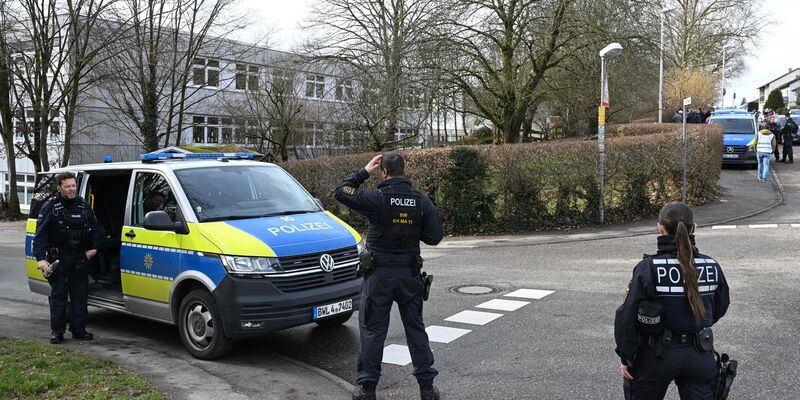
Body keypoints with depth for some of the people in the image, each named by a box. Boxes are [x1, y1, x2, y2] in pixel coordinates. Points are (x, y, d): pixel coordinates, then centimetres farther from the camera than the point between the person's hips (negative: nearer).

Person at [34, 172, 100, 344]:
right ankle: (57, 331, 8)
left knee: (80, 295, 7)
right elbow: (40, 234, -8)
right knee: (58, 296, 0)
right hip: (58, 258, -4)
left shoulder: (84, 206, 8)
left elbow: (94, 228, 19)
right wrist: (41, 258, -17)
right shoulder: (50, 207, -5)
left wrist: (94, 247, 7)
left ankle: (79, 329, 15)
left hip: (80, 258, 4)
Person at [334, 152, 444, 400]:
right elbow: (434, 237, -4)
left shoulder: (377, 198, -14)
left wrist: (365, 171, 1)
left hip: (379, 274, -3)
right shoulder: (422, 201, -4)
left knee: (372, 330, 8)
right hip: (410, 273, 3)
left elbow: (340, 192, -5)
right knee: (416, 328, 13)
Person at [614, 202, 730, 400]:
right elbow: (720, 307, 11)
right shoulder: (712, 266, -5)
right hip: (700, 354, 3)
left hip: (657, 354, -3)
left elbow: (628, 316, -18)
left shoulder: (648, 268, -18)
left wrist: (626, 357, -8)